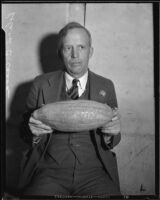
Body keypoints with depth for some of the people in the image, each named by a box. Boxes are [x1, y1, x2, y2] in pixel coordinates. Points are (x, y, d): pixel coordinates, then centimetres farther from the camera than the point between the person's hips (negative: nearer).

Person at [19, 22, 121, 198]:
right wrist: (34, 131, -12)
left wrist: (112, 133, -13)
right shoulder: (41, 84, 5)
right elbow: (25, 130, 10)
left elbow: (112, 142, 10)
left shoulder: (106, 86, 8)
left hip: (95, 171, 1)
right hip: (50, 170, 0)